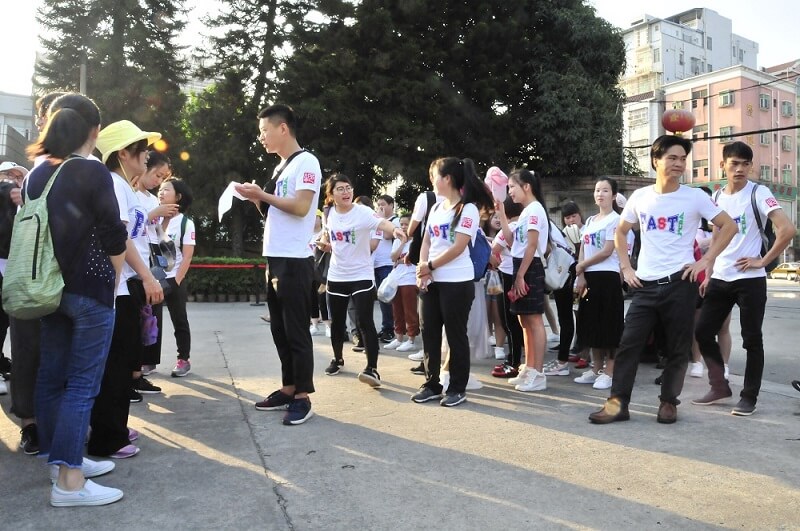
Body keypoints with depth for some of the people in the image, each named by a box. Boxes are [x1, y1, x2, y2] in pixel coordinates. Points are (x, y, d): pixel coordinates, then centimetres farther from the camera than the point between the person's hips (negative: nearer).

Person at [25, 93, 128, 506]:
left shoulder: (36, 174, 8)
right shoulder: (93, 172, -13)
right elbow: (113, 236, -13)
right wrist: (113, 281, 3)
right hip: (90, 290, -7)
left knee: (51, 377, 13)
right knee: (81, 382, -4)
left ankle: (62, 458, 26)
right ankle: (69, 480, -1)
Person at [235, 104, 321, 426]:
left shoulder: (306, 162, -8)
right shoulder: (280, 167, 19)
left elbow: (300, 207, -19)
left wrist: (264, 195, -13)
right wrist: (258, 200, 5)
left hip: (295, 261, -9)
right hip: (275, 260, 9)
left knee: (297, 331, -4)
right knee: (280, 330, 13)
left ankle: (303, 397, 5)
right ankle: (288, 390, 22)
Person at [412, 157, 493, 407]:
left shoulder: (468, 209, -9)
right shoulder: (436, 208, 14)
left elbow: (458, 247, -16)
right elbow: (426, 241, 11)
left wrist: (429, 266, -10)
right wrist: (422, 269, -5)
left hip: (457, 282, -7)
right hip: (432, 281, 7)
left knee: (456, 335, 2)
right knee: (429, 332, 9)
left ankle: (457, 388, 13)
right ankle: (431, 384, 21)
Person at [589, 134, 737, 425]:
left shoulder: (695, 197, -2)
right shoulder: (640, 196, 5)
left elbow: (729, 226, 3)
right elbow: (621, 232, 17)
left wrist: (705, 261, -6)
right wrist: (626, 267, 7)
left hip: (680, 282, -2)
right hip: (645, 284, 2)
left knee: (677, 348, 6)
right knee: (629, 343, -2)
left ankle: (669, 402, 21)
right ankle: (618, 402, 4)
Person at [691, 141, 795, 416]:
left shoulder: (758, 193, -7)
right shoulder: (717, 197, 10)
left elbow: (788, 229, -18)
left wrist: (763, 261, -14)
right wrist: (708, 275, 12)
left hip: (750, 280, -6)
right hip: (720, 279, 6)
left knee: (752, 339, 2)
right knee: (703, 331, 5)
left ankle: (749, 397, 14)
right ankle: (719, 387, 20)